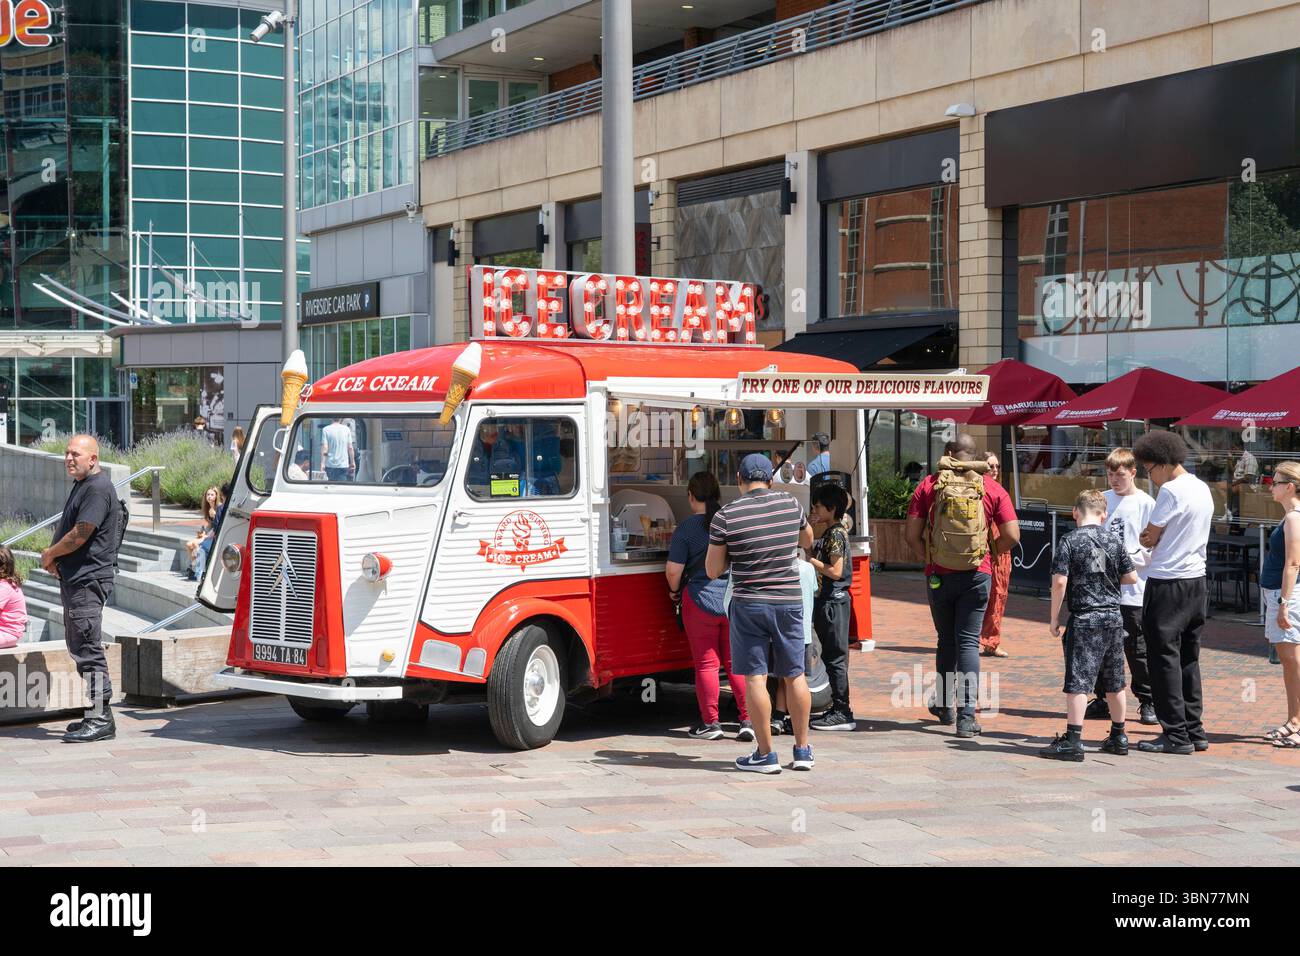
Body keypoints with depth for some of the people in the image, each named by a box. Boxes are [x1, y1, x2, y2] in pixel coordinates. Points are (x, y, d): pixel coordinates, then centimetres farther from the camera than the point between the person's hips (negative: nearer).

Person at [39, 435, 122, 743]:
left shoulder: (98, 489, -15)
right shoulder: (82, 485, 18)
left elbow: (80, 535, -20)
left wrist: (50, 554, -4)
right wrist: (56, 558, 6)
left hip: (89, 579, -11)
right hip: (75, 579, 11)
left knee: (87, 650, -10)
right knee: (79, 647, 14)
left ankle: (100, 721, -9)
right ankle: (98, 715, 20)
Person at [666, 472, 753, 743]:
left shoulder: (686, 529, -9)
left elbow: (674, 571, -12)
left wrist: (674, 591, 8)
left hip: (700, 601, -3)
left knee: (706, 664, 6)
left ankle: (710, 723, 10)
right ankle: (748, 721, 5)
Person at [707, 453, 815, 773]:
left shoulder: (725, 516, -9)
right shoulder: (790, 504, 1)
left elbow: (713, 570, -3)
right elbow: (807, 540, 20)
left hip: (749, 605, -3)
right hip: (789, 601, 3)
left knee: (755, 677, 1)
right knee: (795, 675, 12)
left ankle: (765, 755, 2)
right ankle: (802, 751, 17)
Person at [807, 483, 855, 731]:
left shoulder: (836, 534, -14)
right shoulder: (828, 534, 16)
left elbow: (835, 571, -20)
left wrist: (810, 560, -13)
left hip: (834, 601, -10)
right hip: (826, 601, 10)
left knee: (835, 657, -7)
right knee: (831, 657, 13)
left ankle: (842, 714, -5)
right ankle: (839, 710, 18)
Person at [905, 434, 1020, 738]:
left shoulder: (929, 485, 0)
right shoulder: (992, 488, 0)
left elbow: (911, 534, -4)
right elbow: (1012, 536, -3)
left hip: (939, 575, 1)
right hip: (977, 575, -1)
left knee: (946, 640, 17)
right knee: (969, 642, 2)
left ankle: (945, 706, 30)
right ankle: (966, 716, -7)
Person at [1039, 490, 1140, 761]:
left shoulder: (1069, 541, -8)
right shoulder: (1115, 541, 5)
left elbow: (1060, 581, -13)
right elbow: (1132, 577, 7)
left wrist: (1054, 618, -5)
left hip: (1084, 619, -5)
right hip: (1113, 617, 5)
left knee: (1078, 681, -6)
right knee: (1114, 682, 15)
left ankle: (1073, 739, -11)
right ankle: (1118, 737, 25)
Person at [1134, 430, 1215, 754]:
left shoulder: (1171, 491, -15)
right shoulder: (1203, 489, 12)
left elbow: (1148, 538, -8)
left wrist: (1147, 537, 12)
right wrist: (1154, 538, 2)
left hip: (1168, 585, -8)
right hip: (1197, 582, 9)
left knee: (1165, 659, -2)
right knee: (1188, 659, 13)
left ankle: (1176, 735, -2)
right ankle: (1195, 731, 15)